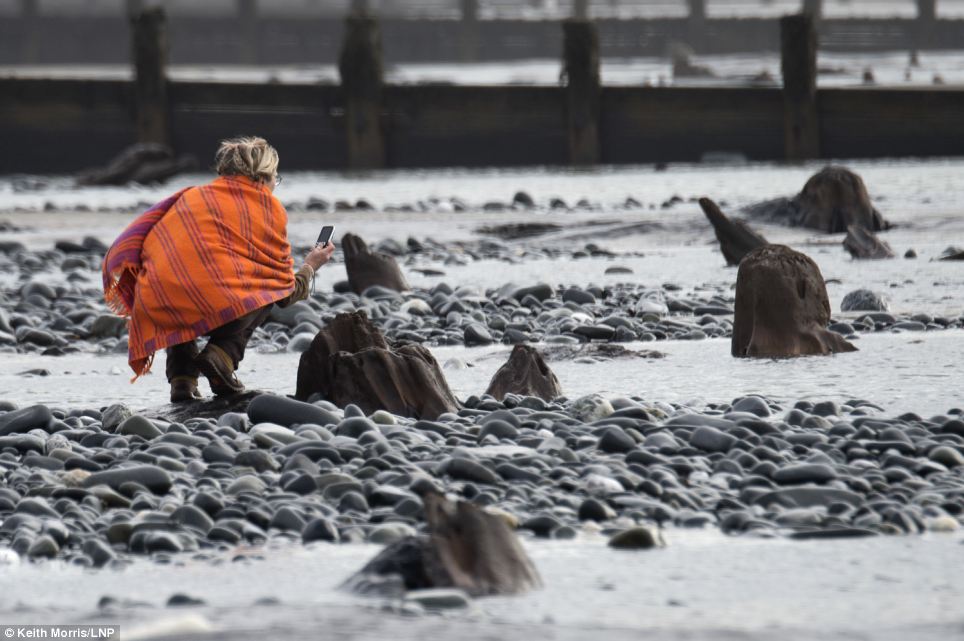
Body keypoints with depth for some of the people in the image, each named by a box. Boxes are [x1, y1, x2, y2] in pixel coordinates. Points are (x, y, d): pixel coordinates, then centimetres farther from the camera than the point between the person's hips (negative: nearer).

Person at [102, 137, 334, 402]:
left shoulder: (192, 196, 24)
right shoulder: (271, 209, 17)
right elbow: (287, 291, 21)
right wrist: (310, 266, 43)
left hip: (161, 311, 3)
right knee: (268, 289, 27)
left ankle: (181, 375, 17)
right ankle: (223, 353, 2)